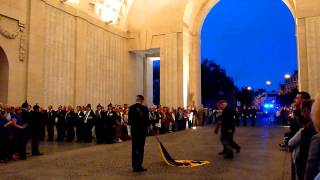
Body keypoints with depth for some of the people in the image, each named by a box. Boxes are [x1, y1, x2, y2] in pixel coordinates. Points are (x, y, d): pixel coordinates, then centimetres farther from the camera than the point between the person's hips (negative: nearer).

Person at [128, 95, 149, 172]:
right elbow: (147, 119, -9)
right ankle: (138, 166, 2)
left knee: (134, 147, 12)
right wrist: (146, 126, 8)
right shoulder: (144, 108, -11)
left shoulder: (131, 108, -1)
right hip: (142, 129, -4)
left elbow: (129, 119, 1)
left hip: (134, 130, 4)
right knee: (140, 148, 1)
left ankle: (134, 166, 18)